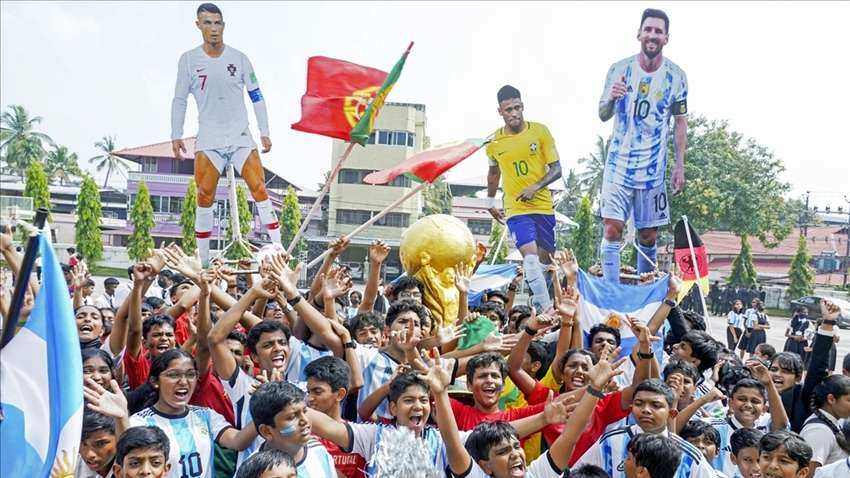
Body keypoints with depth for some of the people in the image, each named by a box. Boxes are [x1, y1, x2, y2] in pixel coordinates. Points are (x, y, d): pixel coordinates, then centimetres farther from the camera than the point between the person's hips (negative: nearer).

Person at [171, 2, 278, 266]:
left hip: (241, 137, 0)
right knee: (204, 199, -4)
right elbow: (179, 100, 8)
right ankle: (203, 262, 5)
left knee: (260, 190, -9)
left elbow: (256, 96, 7)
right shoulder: (189, 60, 2)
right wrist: (176, 137, 3)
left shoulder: (238, 58, 2)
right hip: (208, 140, 0)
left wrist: (265, 133, 2)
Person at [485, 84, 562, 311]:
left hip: (544, 206, 1)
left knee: (546, 258, 10)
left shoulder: (540, 131, -2)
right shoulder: (493, 142, 2)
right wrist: (491, 202, 26)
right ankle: (546, 309, -16)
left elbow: (556, 169, -1)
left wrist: (535, 186, -16)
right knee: (530, 258, -18)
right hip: (516, 209, -1)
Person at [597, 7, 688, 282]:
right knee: (612, 228, -10)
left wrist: (680, 166, 1)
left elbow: (680, 122, 7)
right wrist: (611, 98, -20)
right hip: (619, 164, -1)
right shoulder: (619, 69, -2)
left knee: (648, 236, 8)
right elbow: (603, 115, 3)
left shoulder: (676, 76, -1)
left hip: (654, 168, 1)